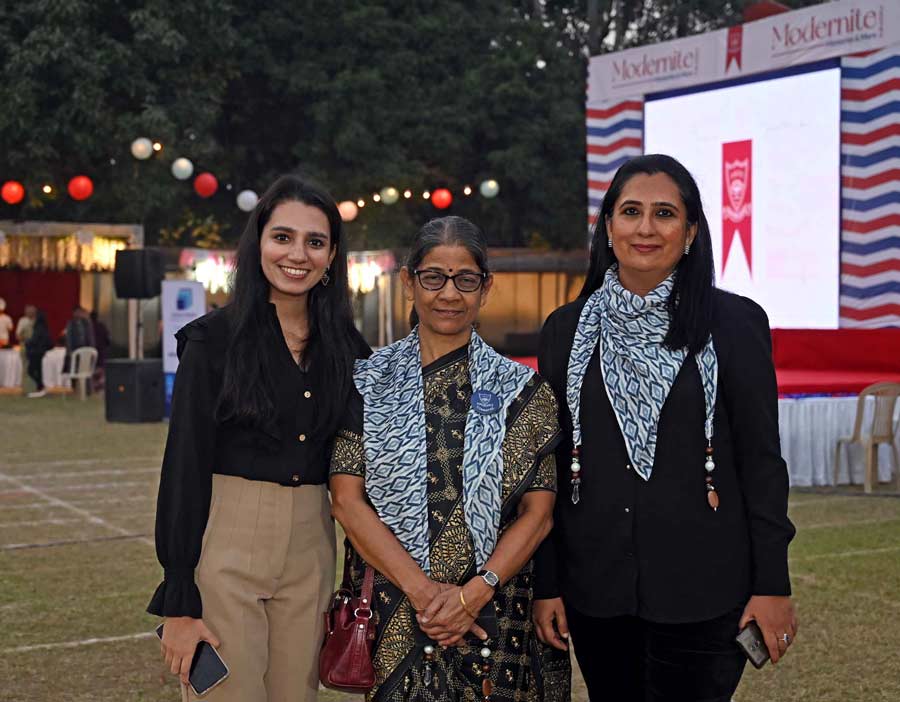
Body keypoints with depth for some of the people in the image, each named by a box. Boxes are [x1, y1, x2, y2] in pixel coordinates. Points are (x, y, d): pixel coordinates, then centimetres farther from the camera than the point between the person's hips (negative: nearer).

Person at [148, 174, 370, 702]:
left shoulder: (347, 346, 6)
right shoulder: (214, 338, -6)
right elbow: (184, 467, -8)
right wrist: (180, 602, -11)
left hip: (311, 550, 4)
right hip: (225, 545, -4)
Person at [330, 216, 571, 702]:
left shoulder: (521, 389, 4)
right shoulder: (368, 381, 4)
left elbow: (538, 511, -1)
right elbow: (348, 500, -4)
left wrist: (475, 592, -14)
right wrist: (423, 591, -13)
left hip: (495, 616, 0)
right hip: (392, 615, 0)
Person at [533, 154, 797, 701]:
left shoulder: (736, 322, -2)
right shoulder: (567, 329, 6)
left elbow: (761, 461, -2)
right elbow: (548, 465, 7)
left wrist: (772, 585, -5)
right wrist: (546, 584, 4)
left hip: (701, 587, -2)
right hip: (596, 587, 3)